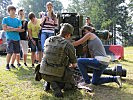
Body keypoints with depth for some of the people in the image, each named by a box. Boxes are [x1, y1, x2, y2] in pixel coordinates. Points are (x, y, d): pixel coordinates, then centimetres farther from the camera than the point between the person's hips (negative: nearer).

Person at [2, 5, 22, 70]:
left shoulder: (18, 20, 13)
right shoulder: (5, 19, 3)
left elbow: (19, 29, 2)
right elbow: (4, 28, -8)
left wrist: (11, 28, -10)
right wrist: (15, 29, -7)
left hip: (17, 38, 4)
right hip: (10, 38, -4)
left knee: (15, 52, 6)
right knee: (9, 52, -10)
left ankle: (12, 64, 20)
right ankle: (7, 65, 3)